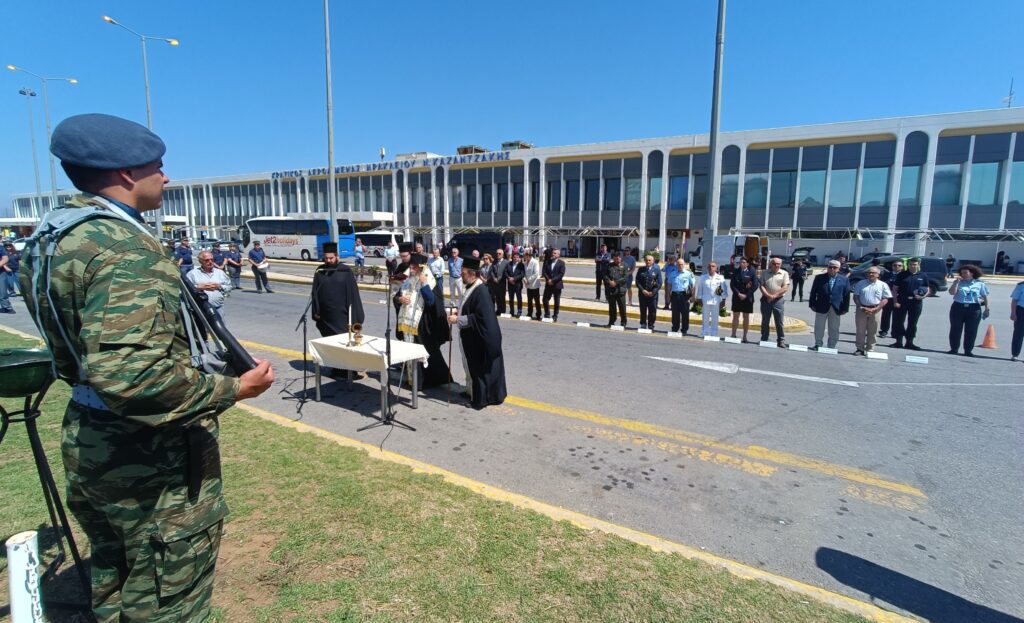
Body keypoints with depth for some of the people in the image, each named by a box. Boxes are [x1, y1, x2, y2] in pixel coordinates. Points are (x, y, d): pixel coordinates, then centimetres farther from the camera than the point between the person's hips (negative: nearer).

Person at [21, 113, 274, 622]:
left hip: (92, 441, 10)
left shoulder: (60, 237, 7)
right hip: (150, 453, -10)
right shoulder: (126, 248, -25)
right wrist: (232, 390, -25)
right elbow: (131, 373, -36)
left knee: (116, 580, 28)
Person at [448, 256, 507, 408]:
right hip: (471, 337, 10)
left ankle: (481, 397, 16)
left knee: (479, 367, 3)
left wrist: (457, 319, -23)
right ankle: (474, 391, 34)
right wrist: (459, 313, 5)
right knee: (471, 366, 20)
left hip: (478, 339, -10)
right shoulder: (472, 287, 6)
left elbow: (481, 317, -28)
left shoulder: (480, 291, -23)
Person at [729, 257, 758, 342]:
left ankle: (745, 336, 8)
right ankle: (733, 334, 9)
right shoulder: (736, 271, 3)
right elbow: (732, 284, 0)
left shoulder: (752, 272, -2)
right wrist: (738, 293, -12)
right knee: (735, 316, 4)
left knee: (746, 317, 4)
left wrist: (746, 295, -11)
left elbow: (755, 285, -5)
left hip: (747, 298, -1)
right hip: (737, 297, 2)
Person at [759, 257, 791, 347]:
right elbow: (761, 286, 1)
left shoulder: (784, 273, 3)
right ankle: (764, 339, 17)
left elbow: (785, 288, -6)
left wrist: (774, 295, -14)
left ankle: (781, 341, 6)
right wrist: (768, 295, -14)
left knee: (779, 322, 0)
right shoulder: (765, 273, 8)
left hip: (778, 300, -2)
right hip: (766, 299, 2)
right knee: (765, 321, 8)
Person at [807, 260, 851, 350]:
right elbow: (813, 292, 2)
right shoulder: (819, 278, 1)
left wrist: (845, 308, -3)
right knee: (819, 328, 7)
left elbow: (846, 295, 1)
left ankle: (831, 347, 17)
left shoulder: (844, 280, 2)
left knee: (834, 329, 8)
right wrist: (812, 304, -2)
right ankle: (818, 344, 18)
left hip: (836, 309, 0)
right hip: (821, 307, 0)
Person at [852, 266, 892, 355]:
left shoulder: (883, 285, 2)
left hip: (875, 310, -1)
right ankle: (860, 348, 12)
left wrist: (874, 309, -13)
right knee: (860, 330, 4)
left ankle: (869, 350, 12)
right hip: (861, 309, 1)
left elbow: (885, 299, -1)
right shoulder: (861, 283, 6)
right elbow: (856, 297, 5)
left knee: (872, 332, 5)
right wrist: (861, 307, -9)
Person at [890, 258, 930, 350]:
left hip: (916, 302, 2)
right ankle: (899, 341, 9)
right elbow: (895, 289, 1)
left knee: (912, 323, 8)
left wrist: (923, 296, -10)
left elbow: (928, 290, 11)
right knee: (898, 322, 0)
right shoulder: (901, 275, 2)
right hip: (901, 301, -2)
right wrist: (895, 301, -9)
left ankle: (909, 342, 17)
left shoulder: (923, 276, 8)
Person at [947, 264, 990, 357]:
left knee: (971, 331, 3)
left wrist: (986, 309, 5)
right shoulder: (958, 282, 6)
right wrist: (956, 282, -13)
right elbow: (952, 292, -8)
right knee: (955, 329, 4)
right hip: (958, 307, 1)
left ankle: (968, 350, 10)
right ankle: (953, 349, 12)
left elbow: (985, 297, 8)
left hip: (974, 309, 0)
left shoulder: (980, 283, 5)